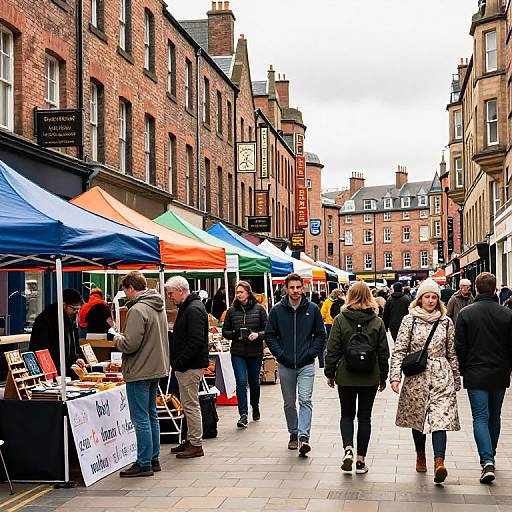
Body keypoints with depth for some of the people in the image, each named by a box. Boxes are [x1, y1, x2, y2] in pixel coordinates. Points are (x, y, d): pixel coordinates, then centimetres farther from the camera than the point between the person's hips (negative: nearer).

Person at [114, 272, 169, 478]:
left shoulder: (137, 310, -18)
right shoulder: (159, 307, 11)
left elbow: (130, 345, -23)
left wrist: (118, 340, -2)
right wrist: (124, 338, 18)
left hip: (139, 372, -9)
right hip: (157, 368, 9)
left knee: (140, 418, -3)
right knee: (151, 415, 16)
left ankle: (144, 463, 2)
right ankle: (153, 459, 23)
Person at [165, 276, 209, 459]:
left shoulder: (194, 310, -17)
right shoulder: (187, 307, 16)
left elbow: (196, 342, -24)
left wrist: (180, 362, -21)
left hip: (190, 367, -11)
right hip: (187, 366, 11)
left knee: (191, 405, -5)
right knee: (189, 404, 15)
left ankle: (196, 445, 1)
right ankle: (191, 440, 23)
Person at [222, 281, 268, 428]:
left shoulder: (258, 309, -1)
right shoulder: (232, 310, 4)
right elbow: (225, 331, 10)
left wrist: (258, 335, -20)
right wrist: (235, 334, -10)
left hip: (255, 352, 0)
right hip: (238, 353, 0)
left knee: (254, 382, 14)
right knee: (241, 382, -12)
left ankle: (255, 407, 39)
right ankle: (243, 415, -12)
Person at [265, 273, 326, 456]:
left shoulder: (312, 309, 1)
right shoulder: (277, 310, 0)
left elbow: (320, 334, 5)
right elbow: (269, 335, 3)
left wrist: (311, 353, -7)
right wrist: (280, 355, -7)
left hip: (306, 365, -2)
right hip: (285, 365, 2)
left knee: (305, 400, -13)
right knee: (289, 403, 12)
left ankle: (304, 436, -17)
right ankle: (293, 434, 25)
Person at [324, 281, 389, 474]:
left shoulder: (340, 320, -8)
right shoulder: (377, 322, -2)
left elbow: (332, 350, -5)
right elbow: (383, 352, 3)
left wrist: (330, 373, 6)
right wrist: (383, 377, 13)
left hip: (346, 376, -1)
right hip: (370, 378, 1)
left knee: (347, 414, 14)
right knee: (365, 417, 10)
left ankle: (348, 448, -8)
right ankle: (361, 459, 9)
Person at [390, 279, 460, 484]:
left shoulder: (446, 322, 7)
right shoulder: (410, 320, 1)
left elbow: (452, 353, 14)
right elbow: (399, 350, -2)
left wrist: (456, 379, 16)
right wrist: (395, 376, -12)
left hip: (441, 378, 0)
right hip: (416, 377, 0)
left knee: (440, 418, -13)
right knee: (417, 417, 11)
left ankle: (439, 462, -23)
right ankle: (420, 456, 31)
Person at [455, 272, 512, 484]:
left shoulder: (466, 313, -7)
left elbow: (460, 347, -5)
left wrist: (461, 371, 8)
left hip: (476, 375, -2)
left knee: (480, 417, -3)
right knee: (494, 416, 17)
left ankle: (487, 461, -18)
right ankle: (490, 457, 30)